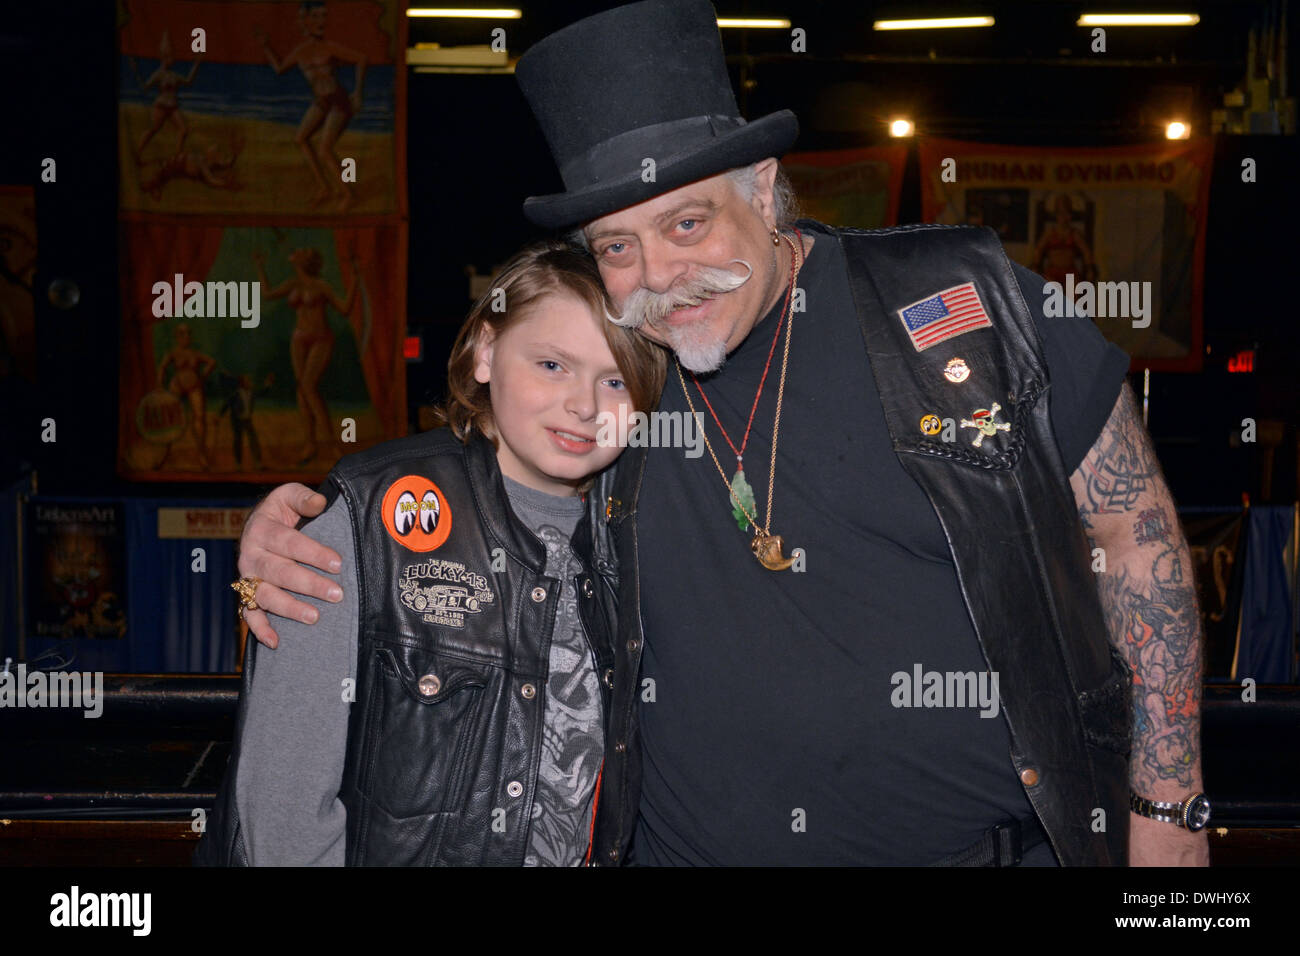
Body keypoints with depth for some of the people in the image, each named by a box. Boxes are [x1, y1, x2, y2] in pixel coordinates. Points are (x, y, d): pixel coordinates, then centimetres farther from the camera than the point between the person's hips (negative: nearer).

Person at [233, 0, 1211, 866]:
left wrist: (1168, 807, -1)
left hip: (998, 841, -1)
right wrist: (294, 531, -7)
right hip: (686, 846, 2)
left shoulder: (968, 307, -7)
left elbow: (1135, 534, -1)